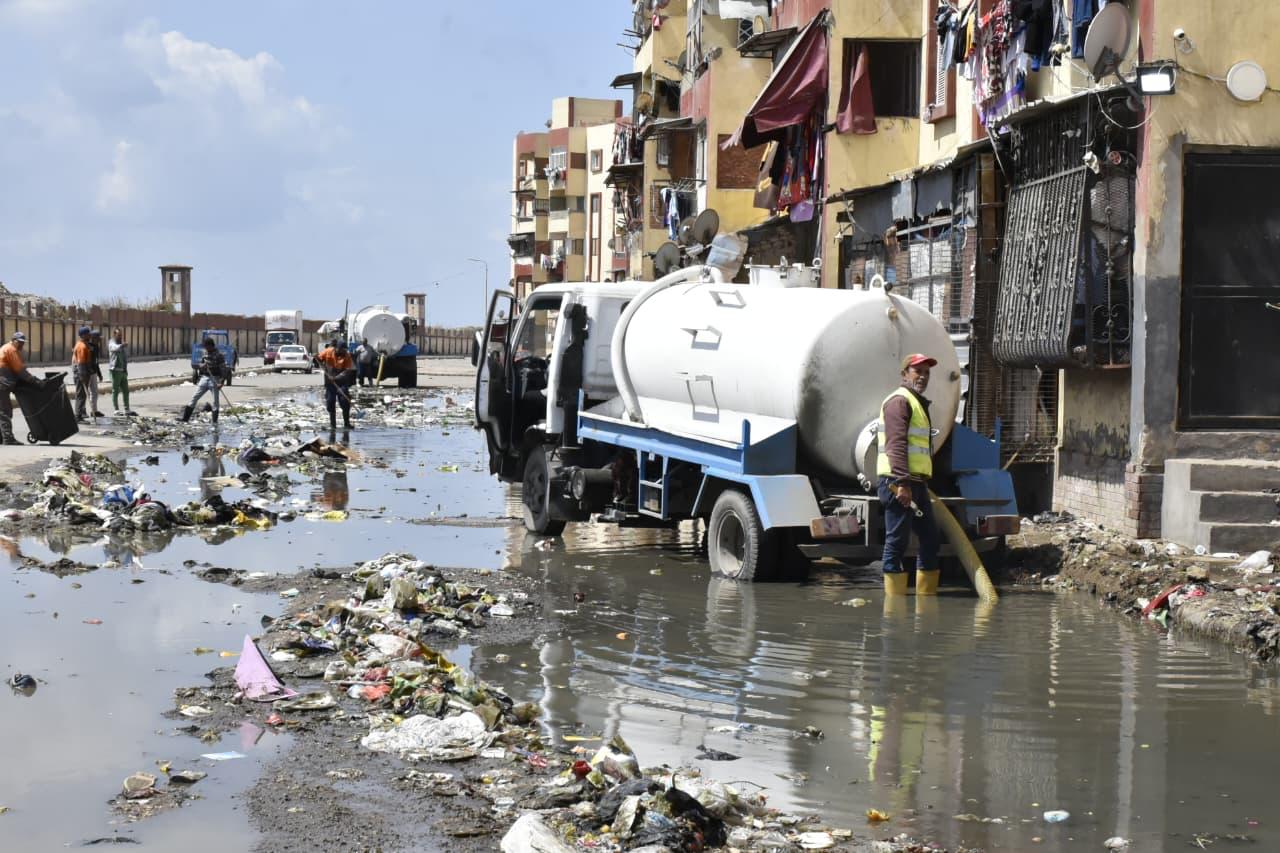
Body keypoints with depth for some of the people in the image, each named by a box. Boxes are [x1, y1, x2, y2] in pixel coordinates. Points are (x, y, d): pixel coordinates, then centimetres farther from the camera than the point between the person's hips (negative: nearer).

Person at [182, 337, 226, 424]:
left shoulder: (219, 356, -10)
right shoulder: (204, 354, 7)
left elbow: (224, 370, -10)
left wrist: (221, 382, -18)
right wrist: (202, 366, -8)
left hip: (214, 380, -5)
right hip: (204, 378, 5)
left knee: (215, 401, -3)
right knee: (194, 398, 1)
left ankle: (215, 422, 5)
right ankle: (185, 418, 1)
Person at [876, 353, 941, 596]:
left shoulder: (918, 403, 26)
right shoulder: (899, 401, -7)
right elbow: (896, 444, -18)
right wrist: (901, 483, -26)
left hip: (917, 484, 10)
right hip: (899, 484, -10)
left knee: (930, 538, 10)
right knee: (897, 541, -8)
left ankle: (927, 597, 15)